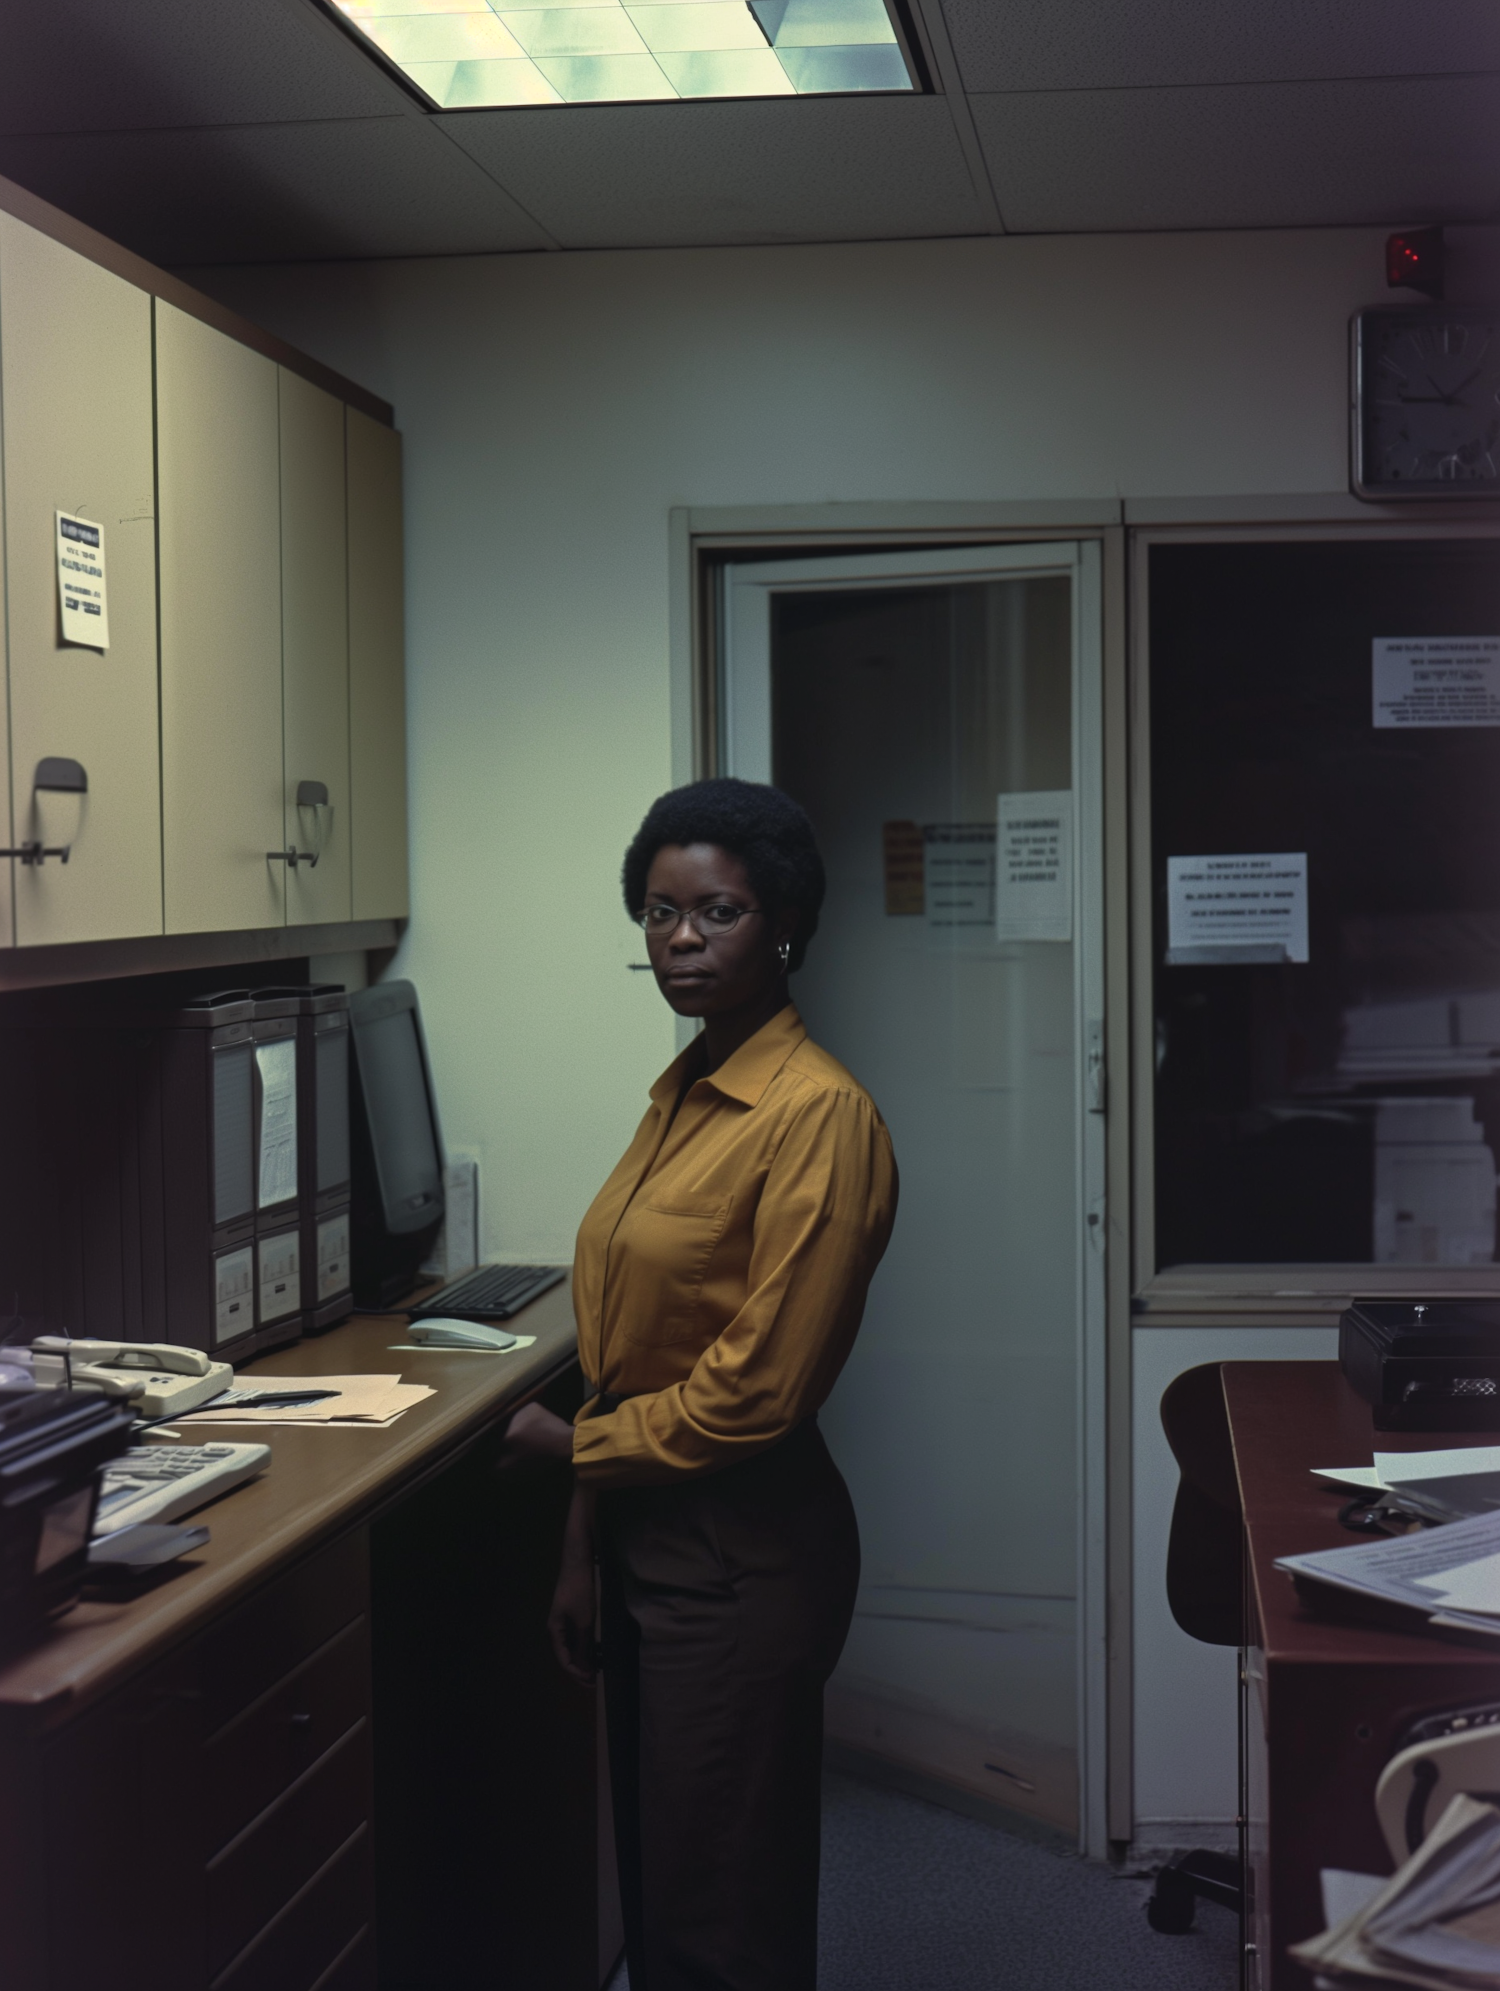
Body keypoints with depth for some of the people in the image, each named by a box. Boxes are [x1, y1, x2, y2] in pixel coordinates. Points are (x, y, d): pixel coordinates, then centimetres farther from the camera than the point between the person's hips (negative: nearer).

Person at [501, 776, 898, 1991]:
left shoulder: (818, 1116, -18)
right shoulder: (683, 1094, 9)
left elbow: (755, 1390, -20)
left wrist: (572, 1443, -7)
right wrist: (587, 1549, 14)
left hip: (742, 1556, -8)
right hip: (649, 1537, 8)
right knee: (656, 1890, 19)